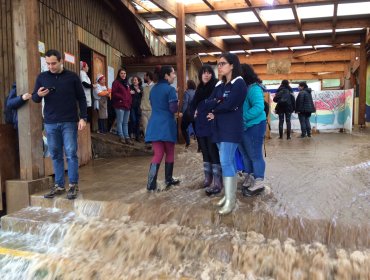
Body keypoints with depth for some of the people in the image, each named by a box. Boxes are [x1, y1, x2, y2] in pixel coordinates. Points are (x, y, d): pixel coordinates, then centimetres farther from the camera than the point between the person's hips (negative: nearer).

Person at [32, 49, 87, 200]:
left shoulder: (72, 77, 0)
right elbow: (34, 98, 11)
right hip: (50, 123, 3)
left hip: (69, 122, -3)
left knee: (71, 154, -1)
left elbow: (81, 98, 3)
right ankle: (59, 185, 18)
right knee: (55, 155, 8)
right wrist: (38, 94, -12)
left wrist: (83, 117, -5)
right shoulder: (42, 77, 6)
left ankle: (73, 185, 8)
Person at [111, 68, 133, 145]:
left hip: (127, 105, 8)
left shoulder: (126, 83, 21)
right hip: (120, 105, -8)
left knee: (126, 123, 10)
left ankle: (127, 137, 13)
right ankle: (121, 137, 0)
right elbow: (114, 93, -11)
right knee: (120, 122, -5)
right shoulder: (116, 82, -2)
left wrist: (130, 102, 9)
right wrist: (121, 97, -17)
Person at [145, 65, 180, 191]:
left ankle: (151, 183, -5)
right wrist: (177, 104, 6)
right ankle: (168, 179, 24)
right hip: (167, 125, -5)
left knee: (158, 154, 5)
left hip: (154, 124, 6)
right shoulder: (170, 89, -9)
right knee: (170, 153, 13)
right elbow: (173, 109, -14)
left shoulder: (153, 89, 13)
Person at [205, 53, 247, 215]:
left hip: (231, 128, -8)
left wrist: (214, 111, -1)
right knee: (229, 161, 12)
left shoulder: (239, 83, -7)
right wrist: (219, 101, -16)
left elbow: (228, 105, -18)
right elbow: (208, 103, 4)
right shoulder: (219, 85, 16)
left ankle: (230, 199, -5)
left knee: (226, 162, -11)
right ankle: (230, 194, 19)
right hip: (219, 127, 8)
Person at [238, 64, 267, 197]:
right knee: (246, 155, 17)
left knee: (255, 155, -1)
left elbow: (259, 107, -27)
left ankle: (258, 183, 9)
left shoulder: (254, 88, -15)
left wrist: (243, 118, -28)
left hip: (253, 127, -9)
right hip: (243, 127, 9)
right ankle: (248, 180, 29)